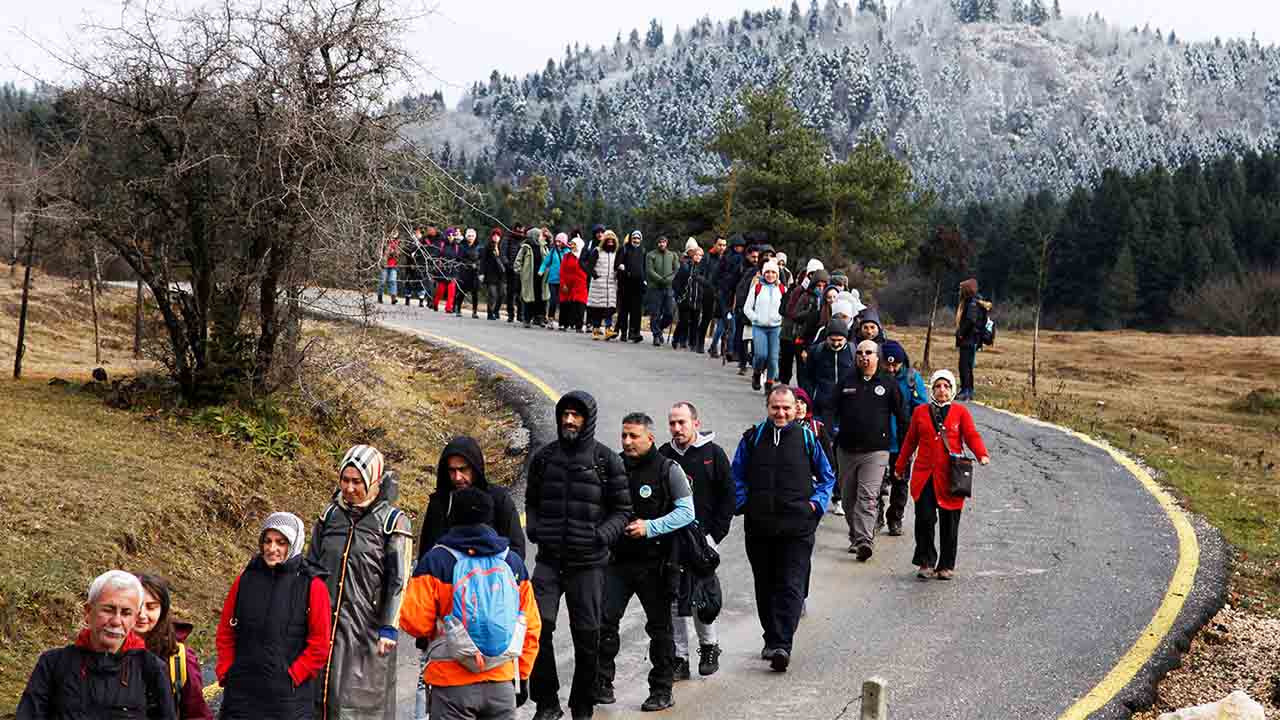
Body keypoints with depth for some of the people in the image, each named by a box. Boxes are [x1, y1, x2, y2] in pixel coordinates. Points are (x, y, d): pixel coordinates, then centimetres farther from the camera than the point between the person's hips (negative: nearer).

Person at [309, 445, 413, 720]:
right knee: (323, 687, 4)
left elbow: (399, 580, -6)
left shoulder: (393, 521, -4)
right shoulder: (331, 515, 11)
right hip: (326, 622, 5)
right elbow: (312, 566, 18)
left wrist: (389, 628, -11)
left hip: (368, 625, -4)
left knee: (365, 695, -4)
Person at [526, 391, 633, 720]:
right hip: (549, 559, 2)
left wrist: (602, 535, -13)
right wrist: (534, 528, 1)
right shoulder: (544, 457, 7)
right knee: (538, 625, -13)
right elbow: (531, 501, 20)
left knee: (586, 634, 5)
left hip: (588, 561, -2)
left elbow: (622, 510, 3)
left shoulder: (606, 460, -1)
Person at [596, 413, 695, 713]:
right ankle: (602, 684, 7)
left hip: (655, 563, -3)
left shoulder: (668, 469, -6)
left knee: (659, 626, 6)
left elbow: (686, 511, -9)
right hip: (618, 559, 3)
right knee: (604, 620, -3)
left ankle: (662, 690, 15)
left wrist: (650, 527, -18)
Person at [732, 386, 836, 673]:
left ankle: (782, 644, -15)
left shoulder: (807, 438, 4)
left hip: (797, 527, -2)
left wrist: (817, 502, 2)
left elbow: (827, 476, 15)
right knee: (765, 587, 11)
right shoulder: (752, 438, 7)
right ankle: (771, 639, 24)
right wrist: (742, 502, 3)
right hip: (758, 527, 2)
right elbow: (737, 475, 17)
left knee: (791, 587, -10)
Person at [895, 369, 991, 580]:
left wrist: (982, 454, -21)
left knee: (949, 522, 3)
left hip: (950, 476, -1)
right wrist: (900, 467, 20)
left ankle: (946, 566, 15)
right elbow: (910, 441, 17)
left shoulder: (960, 412, 7)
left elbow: (971, 435, -3)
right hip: (924, 475, 1)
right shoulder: (920, 412, 11)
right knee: (924, 519, -7)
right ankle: (926, 562, 8)